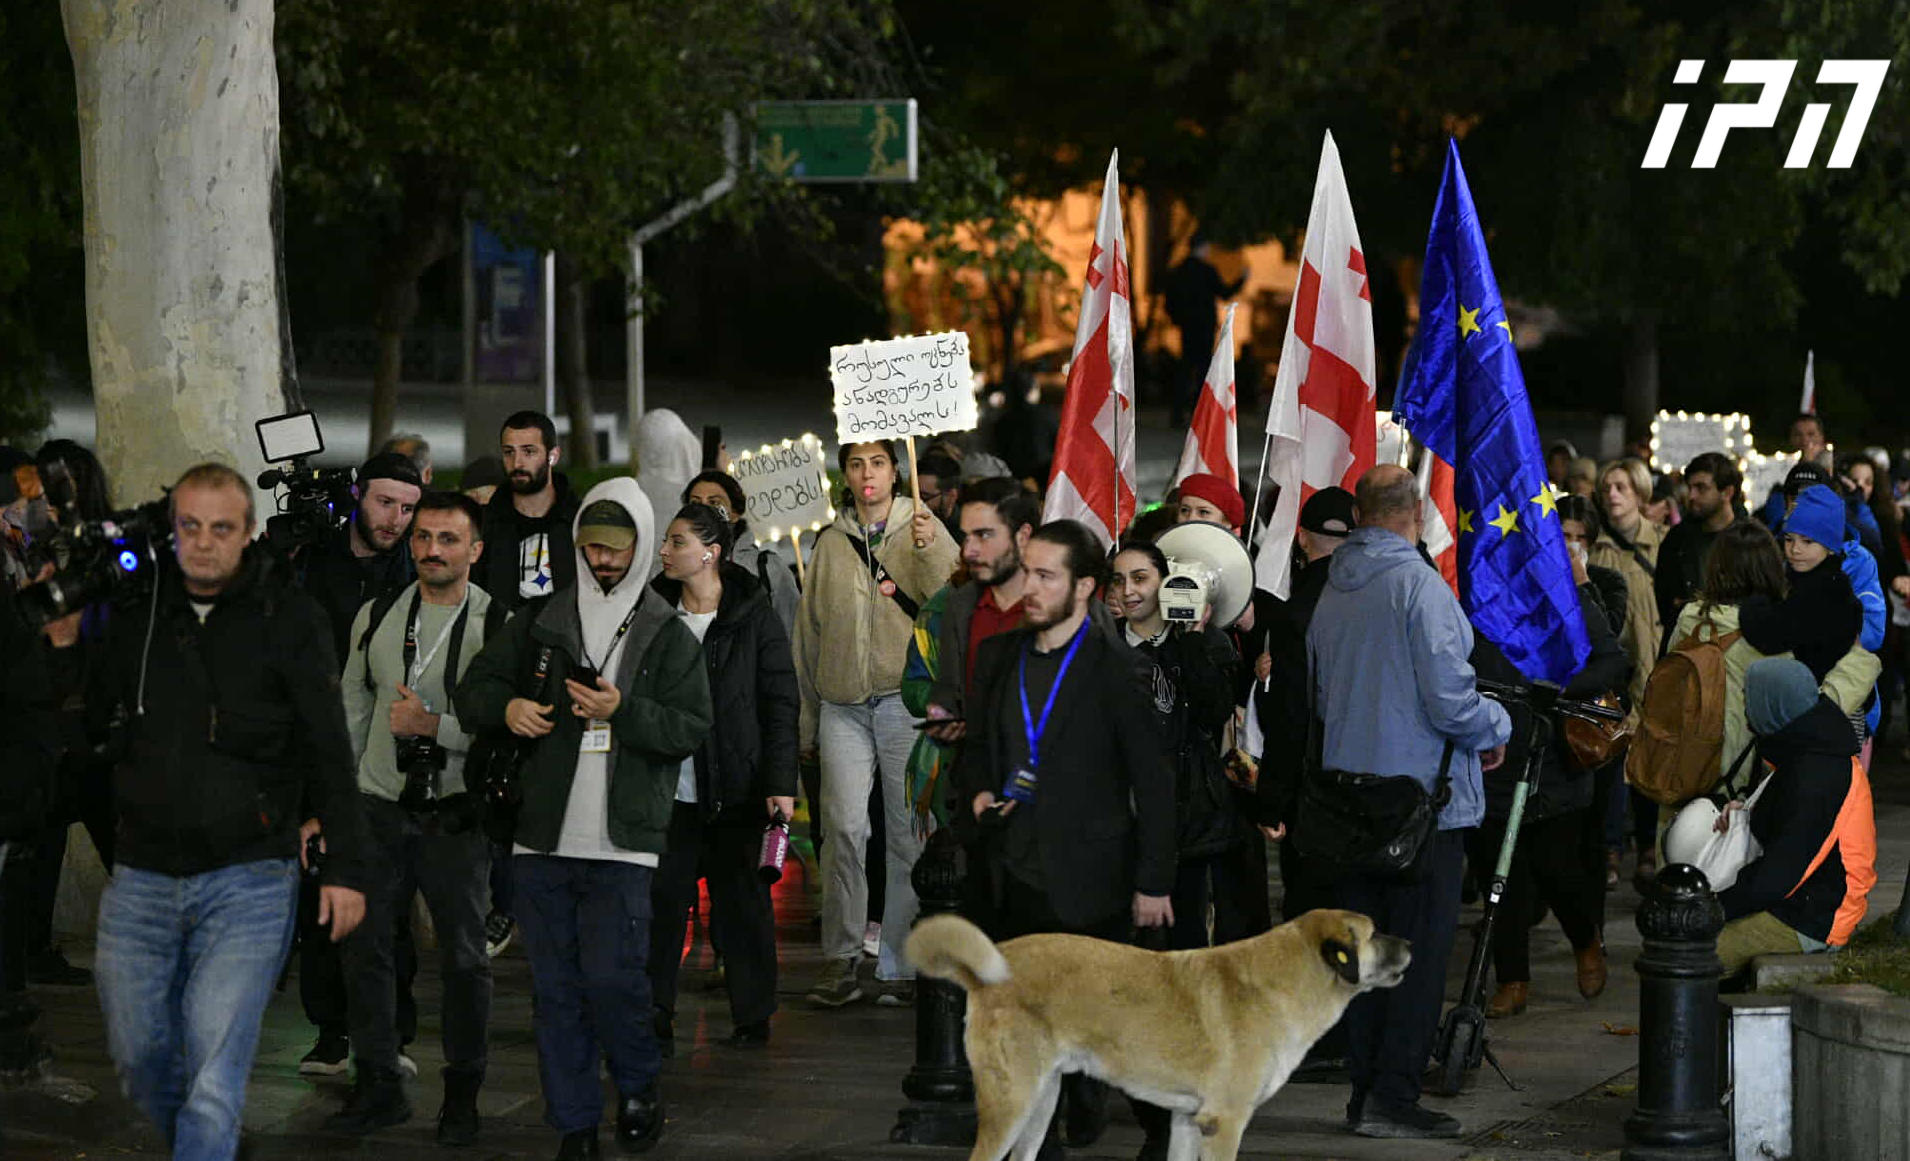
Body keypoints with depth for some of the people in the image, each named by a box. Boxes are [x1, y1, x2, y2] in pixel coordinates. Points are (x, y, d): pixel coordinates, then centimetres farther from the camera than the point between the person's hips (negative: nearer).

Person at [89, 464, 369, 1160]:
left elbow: (330, 752, -1)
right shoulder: (135, 615, 10)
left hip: (247, 881, -4)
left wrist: (344, 867, -6)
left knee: (213, 1081, -11)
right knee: (138, 1057, 11)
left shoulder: (289, 619, 0)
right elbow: (90, 724, 18)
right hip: (140, 878, 4)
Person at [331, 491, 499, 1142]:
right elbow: (351, 713, 14)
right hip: (380, 806, 4)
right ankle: (379, 1088, 14)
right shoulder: (377, 617, 8)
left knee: (463, 957, 3)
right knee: (364, 948, 3)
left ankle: (462, 1094, 15)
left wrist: (432, 725, -19)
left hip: (456, 812, -4)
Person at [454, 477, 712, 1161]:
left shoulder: (668, 635, 5)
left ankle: (639, 1088, 16)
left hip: (621, 845, -3)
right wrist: (507, 706, -7)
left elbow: (694, 727, -2)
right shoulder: (540, 624, 11)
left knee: (612, 977, -11)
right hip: (542, 842, 3)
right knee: (556, 988, 5)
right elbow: (472, 690, 15)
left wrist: (623, 710, -17)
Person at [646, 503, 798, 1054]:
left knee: (741, 900, 4)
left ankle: (752, 1017, 16)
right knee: (662, 899, -2)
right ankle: (653, 1019, 4)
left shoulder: (754, 617, -2)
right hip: (668, 787, 3)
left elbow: (782, 702, -2)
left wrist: (781, 783, -9)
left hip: (735, 788, -2)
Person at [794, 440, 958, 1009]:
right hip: (843, 705, 2)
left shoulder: (925, 530, 6)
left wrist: (931, 551, -24)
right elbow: (809, 631, 19)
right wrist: (807, 720, 17)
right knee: (843, 827, -7)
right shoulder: (831, 543, 15)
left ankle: (900, 966, 5)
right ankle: (840, 958, 0)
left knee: (910, 833, -1)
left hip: (908, 699, -2)